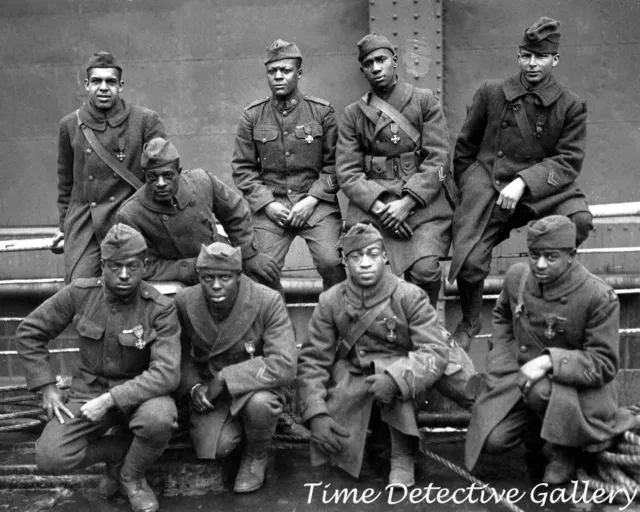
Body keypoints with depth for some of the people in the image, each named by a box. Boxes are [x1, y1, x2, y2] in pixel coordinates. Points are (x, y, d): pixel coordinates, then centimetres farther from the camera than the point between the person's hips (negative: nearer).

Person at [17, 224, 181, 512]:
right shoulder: (80, 294, -9)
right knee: (50, 458, -21)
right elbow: (30, 332, 2)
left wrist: (109, 400, -29)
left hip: (139, 393, -2)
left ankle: (132, 475, -2)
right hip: (89, 390, 2)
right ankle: (119, 451, 9)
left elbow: (166, 373, -25)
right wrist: (47, 387, -4)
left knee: (159, 418, -36)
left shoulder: (160, 309, -16)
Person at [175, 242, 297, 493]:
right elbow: (181, 353, 7)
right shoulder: (185, 302, -12)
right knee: (211, 450, -19)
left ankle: (257, 455, -1)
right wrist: (193, 386, -13)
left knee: (260, 403, -36)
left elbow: (284, 365, -30)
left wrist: (224, 379, -30)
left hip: (256, 385, -3)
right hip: (210, 390, 3)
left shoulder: (269, 302, -24)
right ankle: (235, 425, 19)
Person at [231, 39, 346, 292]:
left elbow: (334, 163, 2)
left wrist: (311, 200, -9)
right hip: (270, 206, 1)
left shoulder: (322, 111, 2)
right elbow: (242, 168, 6)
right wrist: (266, 203, -6)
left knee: (331, 263, -18)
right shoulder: (251, 116, 6)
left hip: (316, 202, -1)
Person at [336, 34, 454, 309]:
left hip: (422, 199, -1)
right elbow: (347, 172, 5)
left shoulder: (425, 101, 8)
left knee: (425, 270, -22)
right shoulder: (353, 114, 13)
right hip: (371, 202, 1)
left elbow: (438, 160, 0)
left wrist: (407, 202, -13)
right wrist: (377, 206, -12)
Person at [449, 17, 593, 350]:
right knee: (470, 264, -20)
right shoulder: (491, 92, 7)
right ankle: (469, 322, 13)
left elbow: (569, 161, -4)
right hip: (487, 185, 0)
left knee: (579, 219, -30)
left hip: (540, 191, 1)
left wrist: (524, 182, -18)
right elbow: (464, 148, 15)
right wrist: (467, 191, 13)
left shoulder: (571, 107, 5)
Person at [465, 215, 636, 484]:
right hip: (520, 378, 5)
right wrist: (504, 367, 5)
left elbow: (604, 365, -17)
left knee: (541, 391, -39)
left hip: (579, 388, -4)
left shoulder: (599, 297, -19)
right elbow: (502, 318, 19)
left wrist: (549, 361, -30)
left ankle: (565, 453, -7)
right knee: (492, 441, -13)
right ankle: (536, 428, 20)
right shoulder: (517, 276, -4)